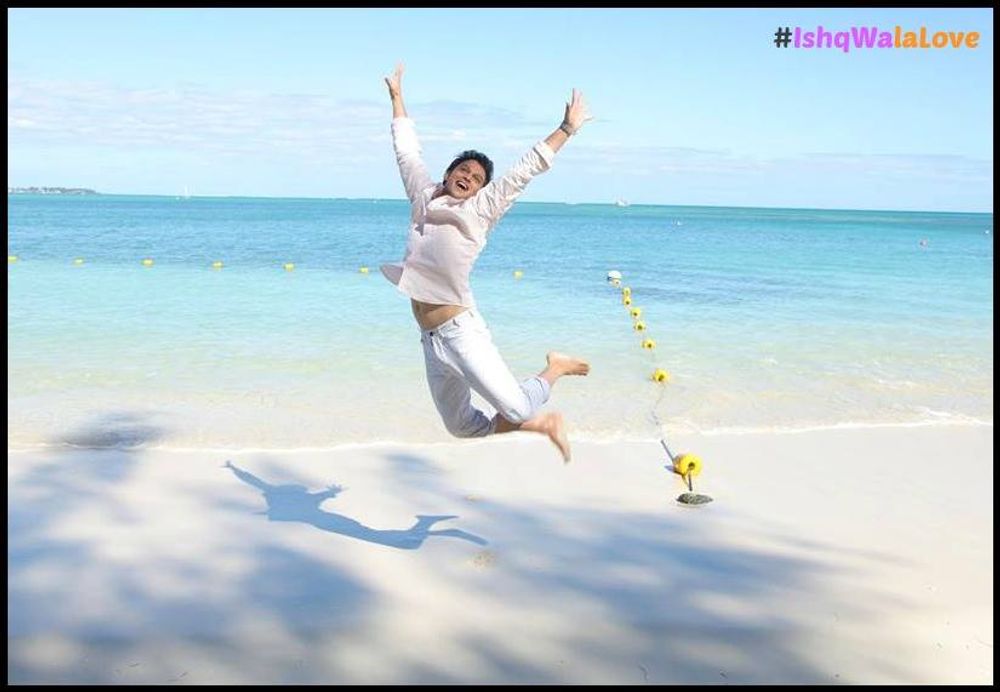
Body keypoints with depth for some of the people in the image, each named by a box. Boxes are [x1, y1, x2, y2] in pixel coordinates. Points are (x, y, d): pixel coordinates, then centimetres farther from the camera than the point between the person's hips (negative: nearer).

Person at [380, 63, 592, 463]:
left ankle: (555, 367, 16)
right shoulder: (423, 196, 13)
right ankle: (545, 423, 30)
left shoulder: (480, 211, 1)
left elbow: (525, 169, 1)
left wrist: (567, 129, 1)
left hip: (461, 330, -5)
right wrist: (397, 97, 31)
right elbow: (406, 149, 24)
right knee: (464, 426, 10)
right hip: (431, 338, 5)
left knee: (516, 409, -15)